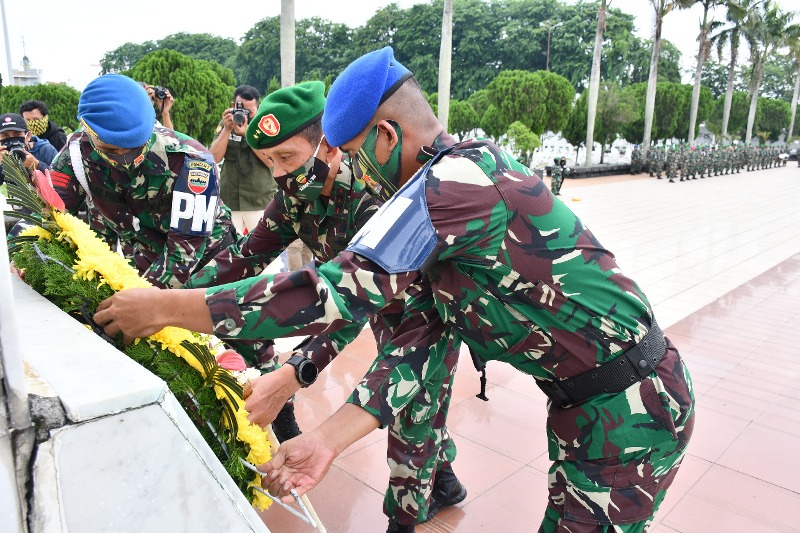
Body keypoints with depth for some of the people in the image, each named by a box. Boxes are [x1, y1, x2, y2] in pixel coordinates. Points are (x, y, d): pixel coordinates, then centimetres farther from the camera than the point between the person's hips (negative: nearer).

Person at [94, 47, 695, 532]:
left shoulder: (458, 176, -25)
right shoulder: (458, 179, 6)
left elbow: (339, 292, -30)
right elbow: (419, 340, -1)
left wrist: (167, 306, -21)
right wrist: (327, 440, -9)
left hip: (632, 408, -8)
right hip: (585, 401, 9)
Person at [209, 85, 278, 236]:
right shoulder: (225, 125, 7)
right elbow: (214, 158, -2)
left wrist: (247, 133, -18)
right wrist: (227, 129, -11)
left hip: (261, 202, -2)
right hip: (229, 201, 3)